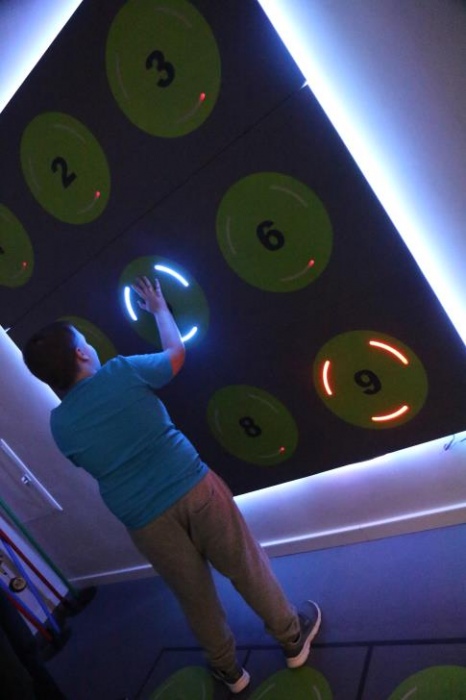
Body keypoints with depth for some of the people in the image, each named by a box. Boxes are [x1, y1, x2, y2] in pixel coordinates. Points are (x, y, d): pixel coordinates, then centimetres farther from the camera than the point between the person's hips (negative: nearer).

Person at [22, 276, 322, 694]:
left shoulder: (59, 425, -2)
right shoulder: (122, 372, -10)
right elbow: (177, 352, 9)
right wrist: (160, 309, 24)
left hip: (144, 522, 3)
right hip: (194, 489, -2)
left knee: (196, 596, 25)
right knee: (248, 569, 20)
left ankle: (228, 669, 47)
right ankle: (293, 638, 42)